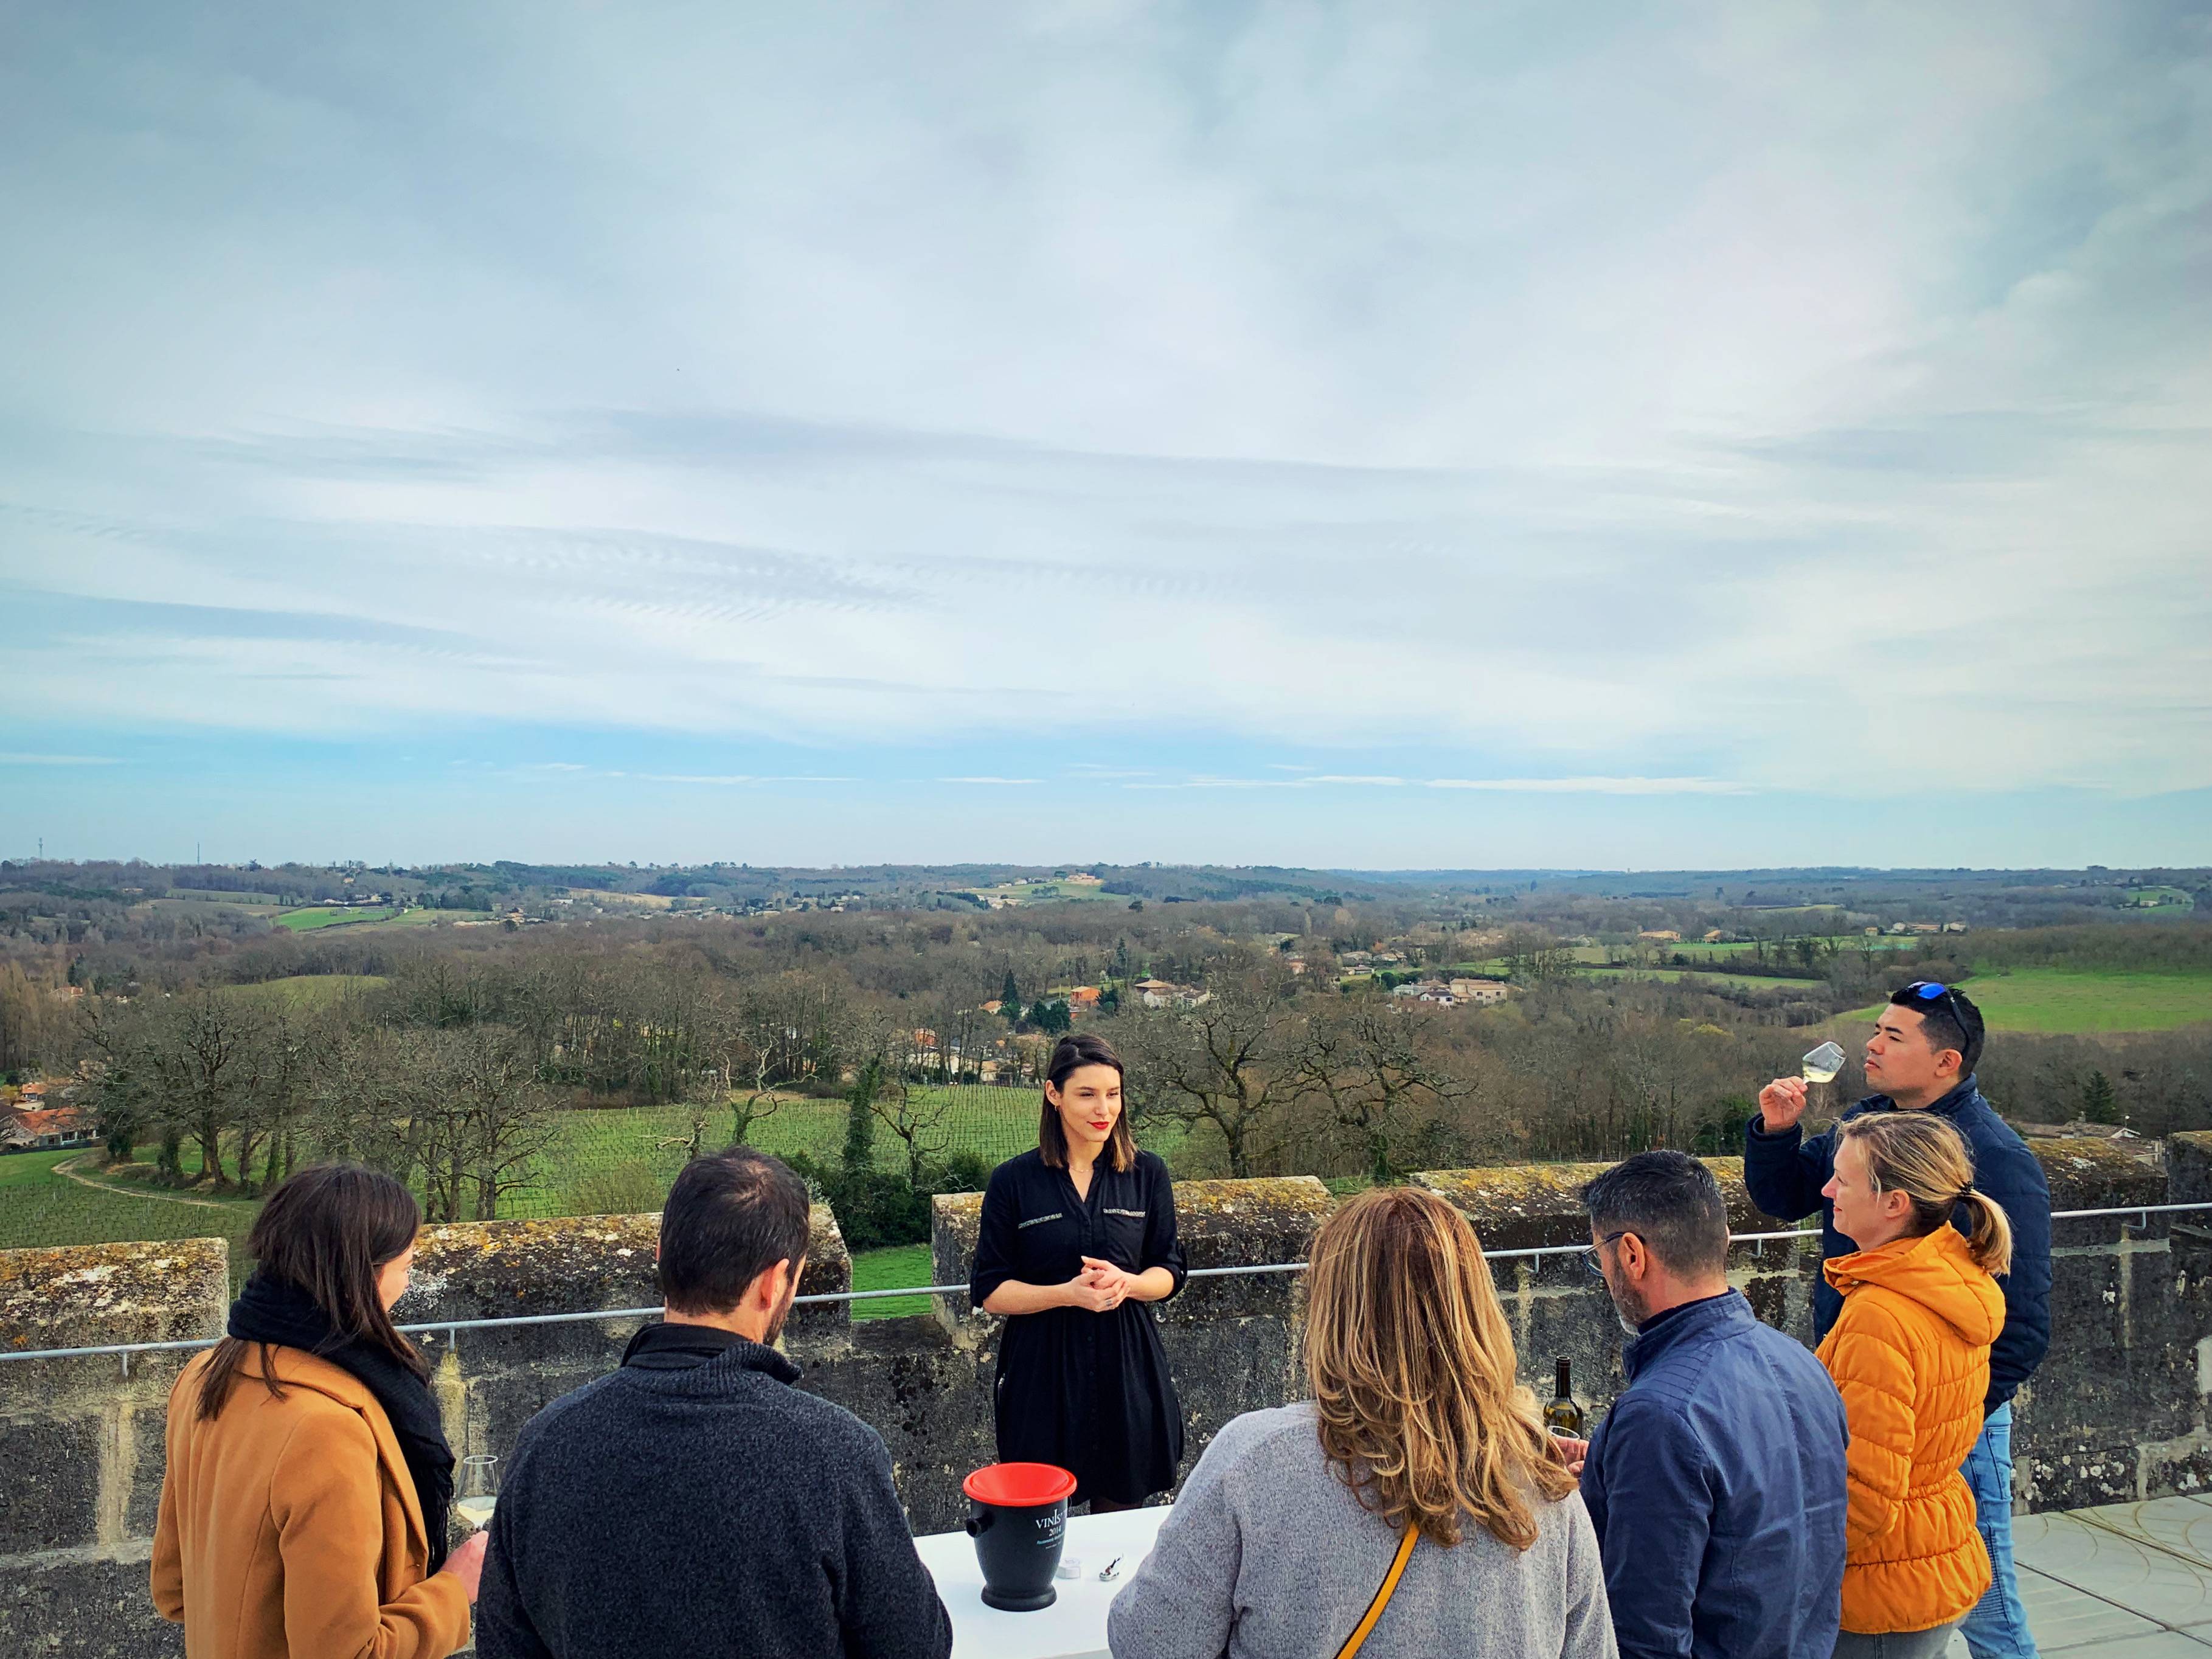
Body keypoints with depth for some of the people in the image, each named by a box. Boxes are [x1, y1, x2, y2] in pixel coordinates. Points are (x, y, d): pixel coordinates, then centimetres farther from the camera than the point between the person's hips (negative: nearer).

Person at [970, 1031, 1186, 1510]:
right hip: (1042, 1373, -2)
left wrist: (1126, 1283, -15)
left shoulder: (1147, 1174, 2)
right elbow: (989, 1291, -4)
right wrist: (1068, 1294, -18)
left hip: (1126, 1368, 2)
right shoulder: (1013, 1181, -5)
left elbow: (1170, 1272, 7)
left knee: (1121, 1516, 13)